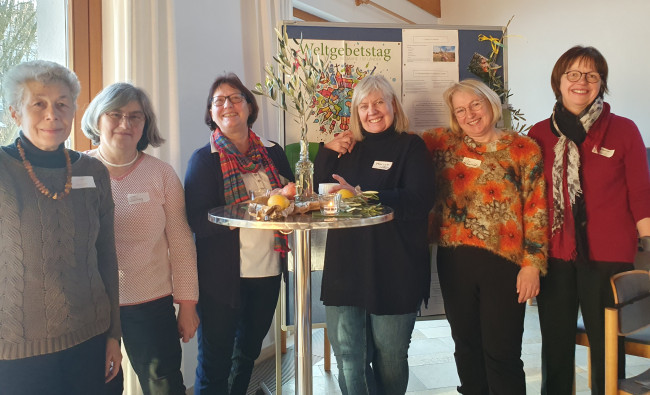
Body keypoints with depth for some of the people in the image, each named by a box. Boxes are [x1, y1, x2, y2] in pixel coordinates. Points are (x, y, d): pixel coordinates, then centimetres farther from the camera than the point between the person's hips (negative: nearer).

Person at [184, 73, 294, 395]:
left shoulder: (273, 153, 6)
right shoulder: (204, 159, -5)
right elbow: (198, 221, -14)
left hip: (268, 271, 4)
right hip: (223, 277, -4)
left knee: (247, 355, 22)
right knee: (215, 366, 8)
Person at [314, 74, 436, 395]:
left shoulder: (410, 146, 0)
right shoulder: (348, 149, 15)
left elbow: (419, 200, -15)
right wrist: (327, 151, 1)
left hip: (394, 271, -3)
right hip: (346, 268, 4)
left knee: (390, 356, 12)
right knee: (348, 358, 6)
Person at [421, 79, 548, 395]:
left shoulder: (524, 149, 0)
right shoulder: (444, 143, 7)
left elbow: (536, 211, -2)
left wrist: (533, 263, -7)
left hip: (504, 261, -3)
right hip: (454, 261, 3)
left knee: (502, 353, 1)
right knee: (466, 346, 15)